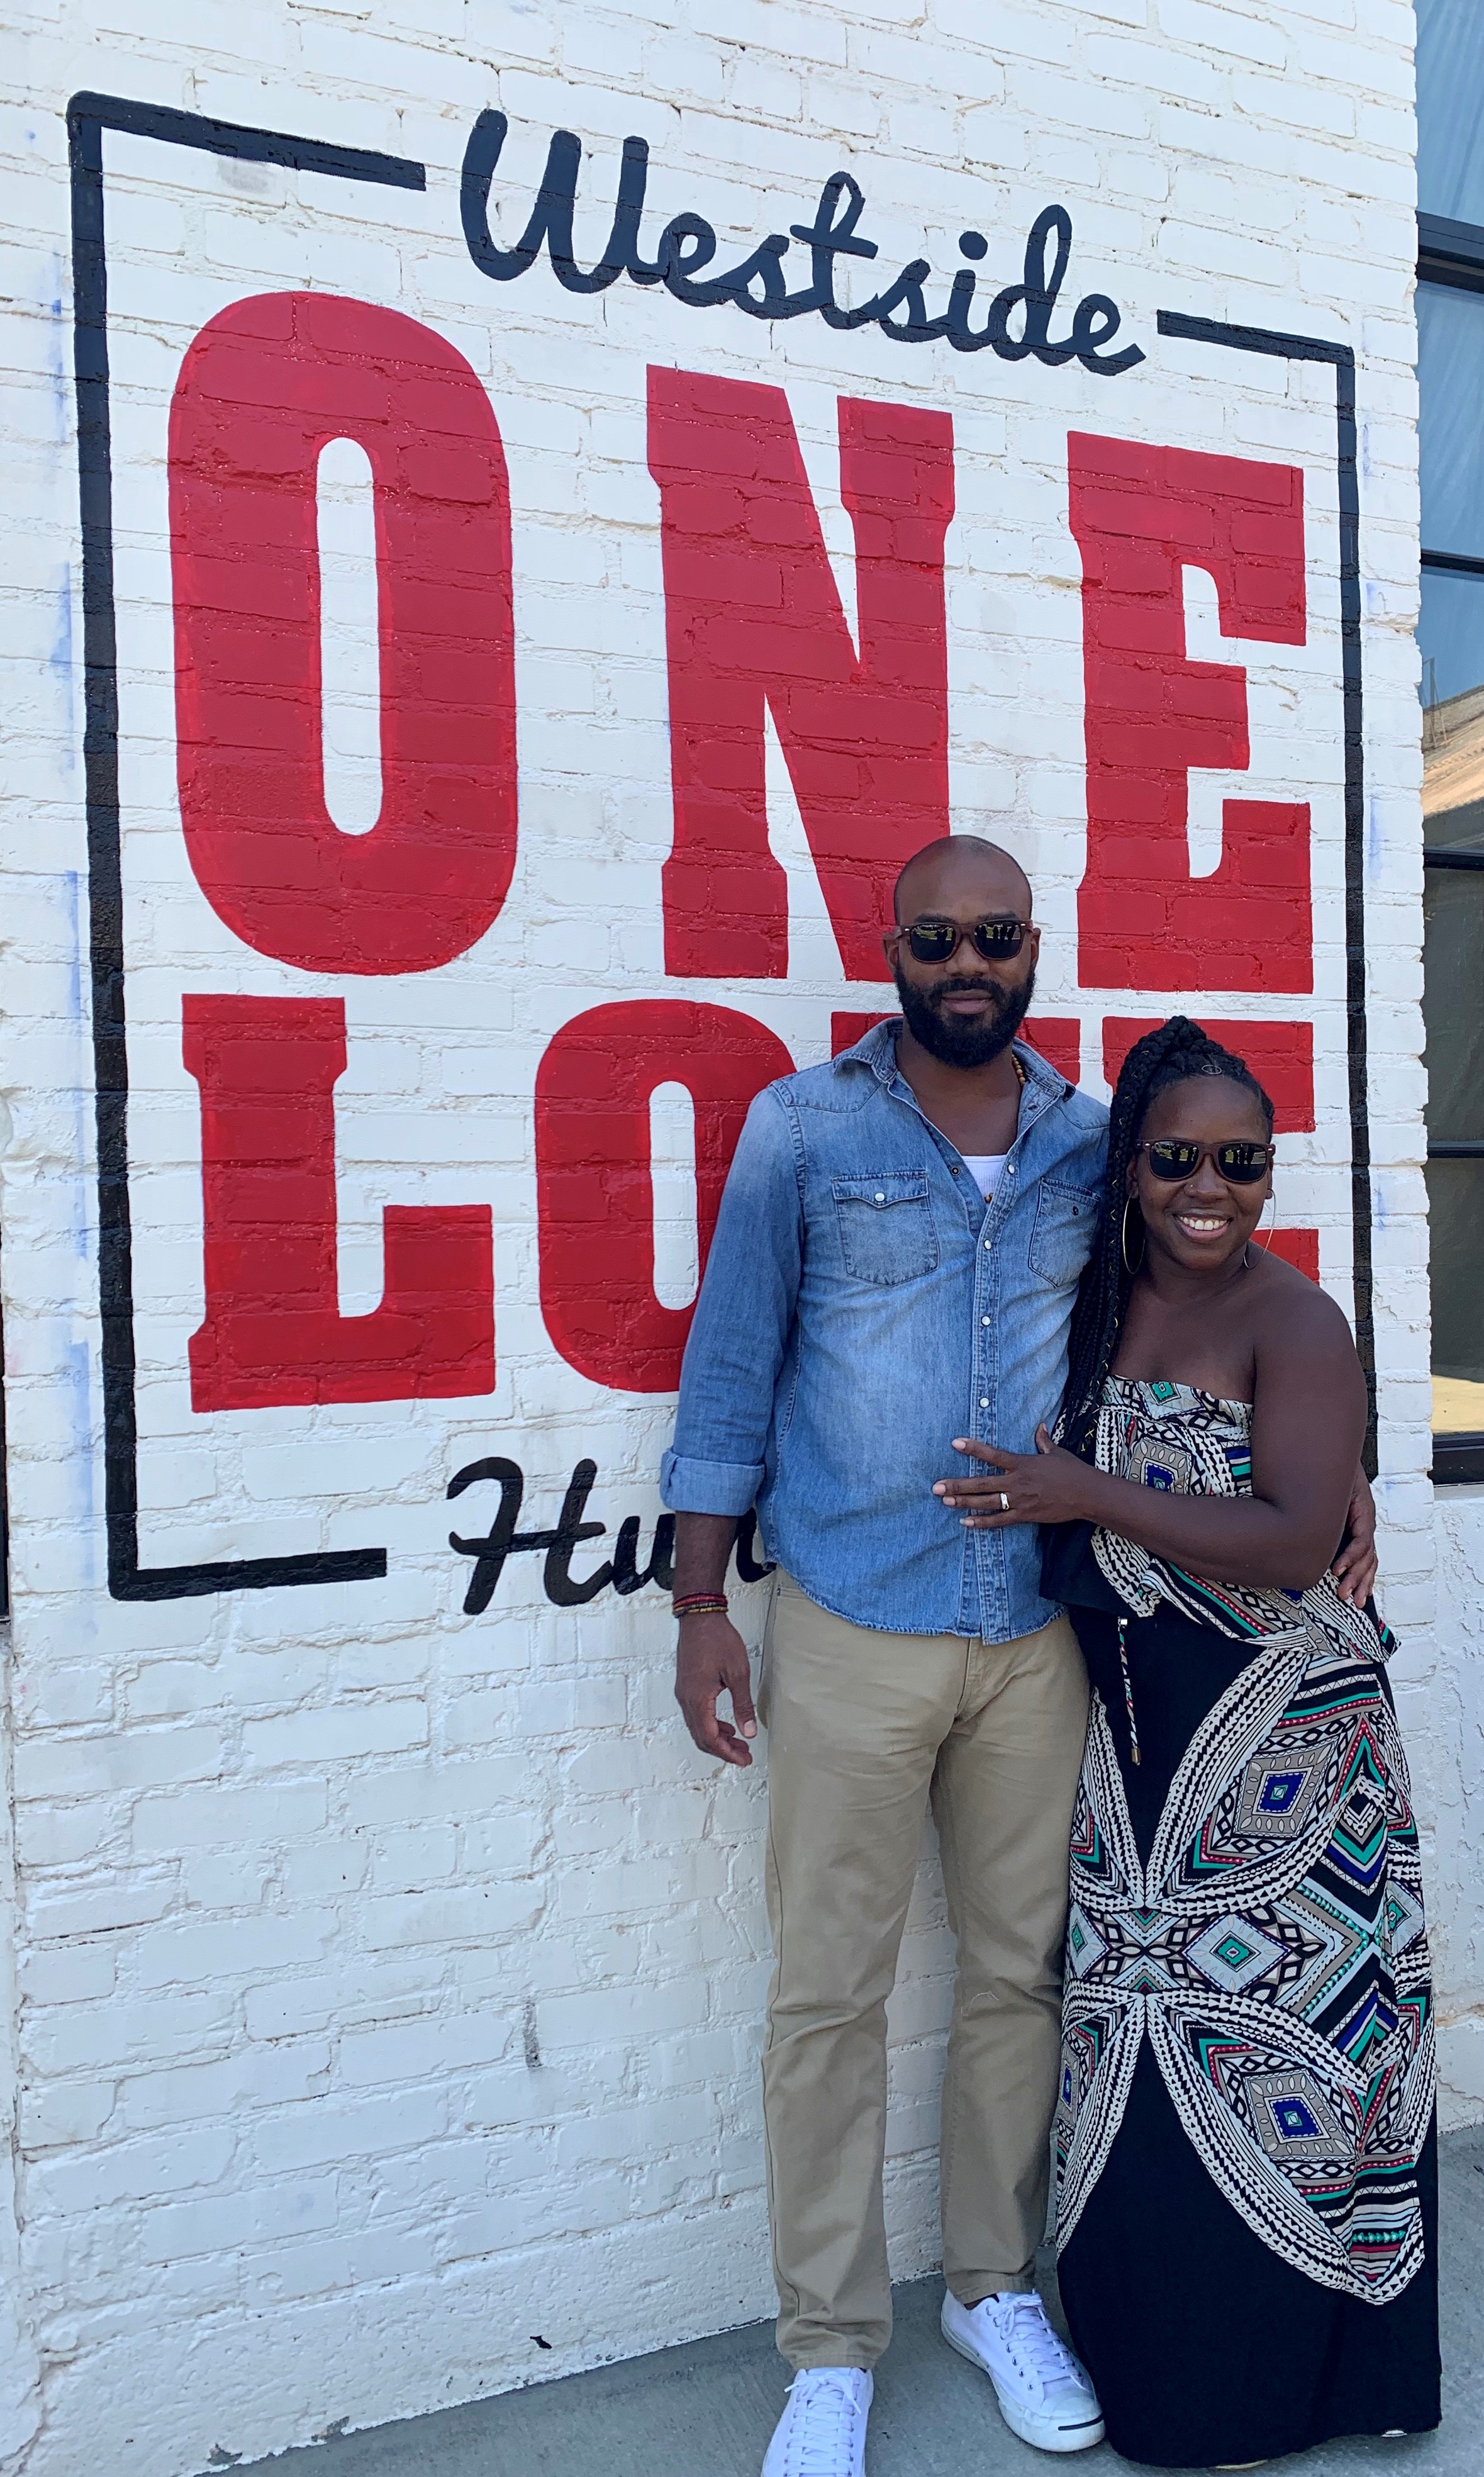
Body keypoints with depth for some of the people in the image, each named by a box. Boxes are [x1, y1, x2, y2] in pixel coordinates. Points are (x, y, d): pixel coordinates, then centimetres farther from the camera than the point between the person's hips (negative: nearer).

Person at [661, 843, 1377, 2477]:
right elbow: (730, 1367, -2)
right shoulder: (801, 1131, -3)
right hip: (852, 1632, -3)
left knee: (1018, 1972, 14)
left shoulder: (1093, 1145, 6)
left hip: (1038, 1634, 3)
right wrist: (701, 1604, -5)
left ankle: (995, 2288, 34)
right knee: (829, 1991, 4)